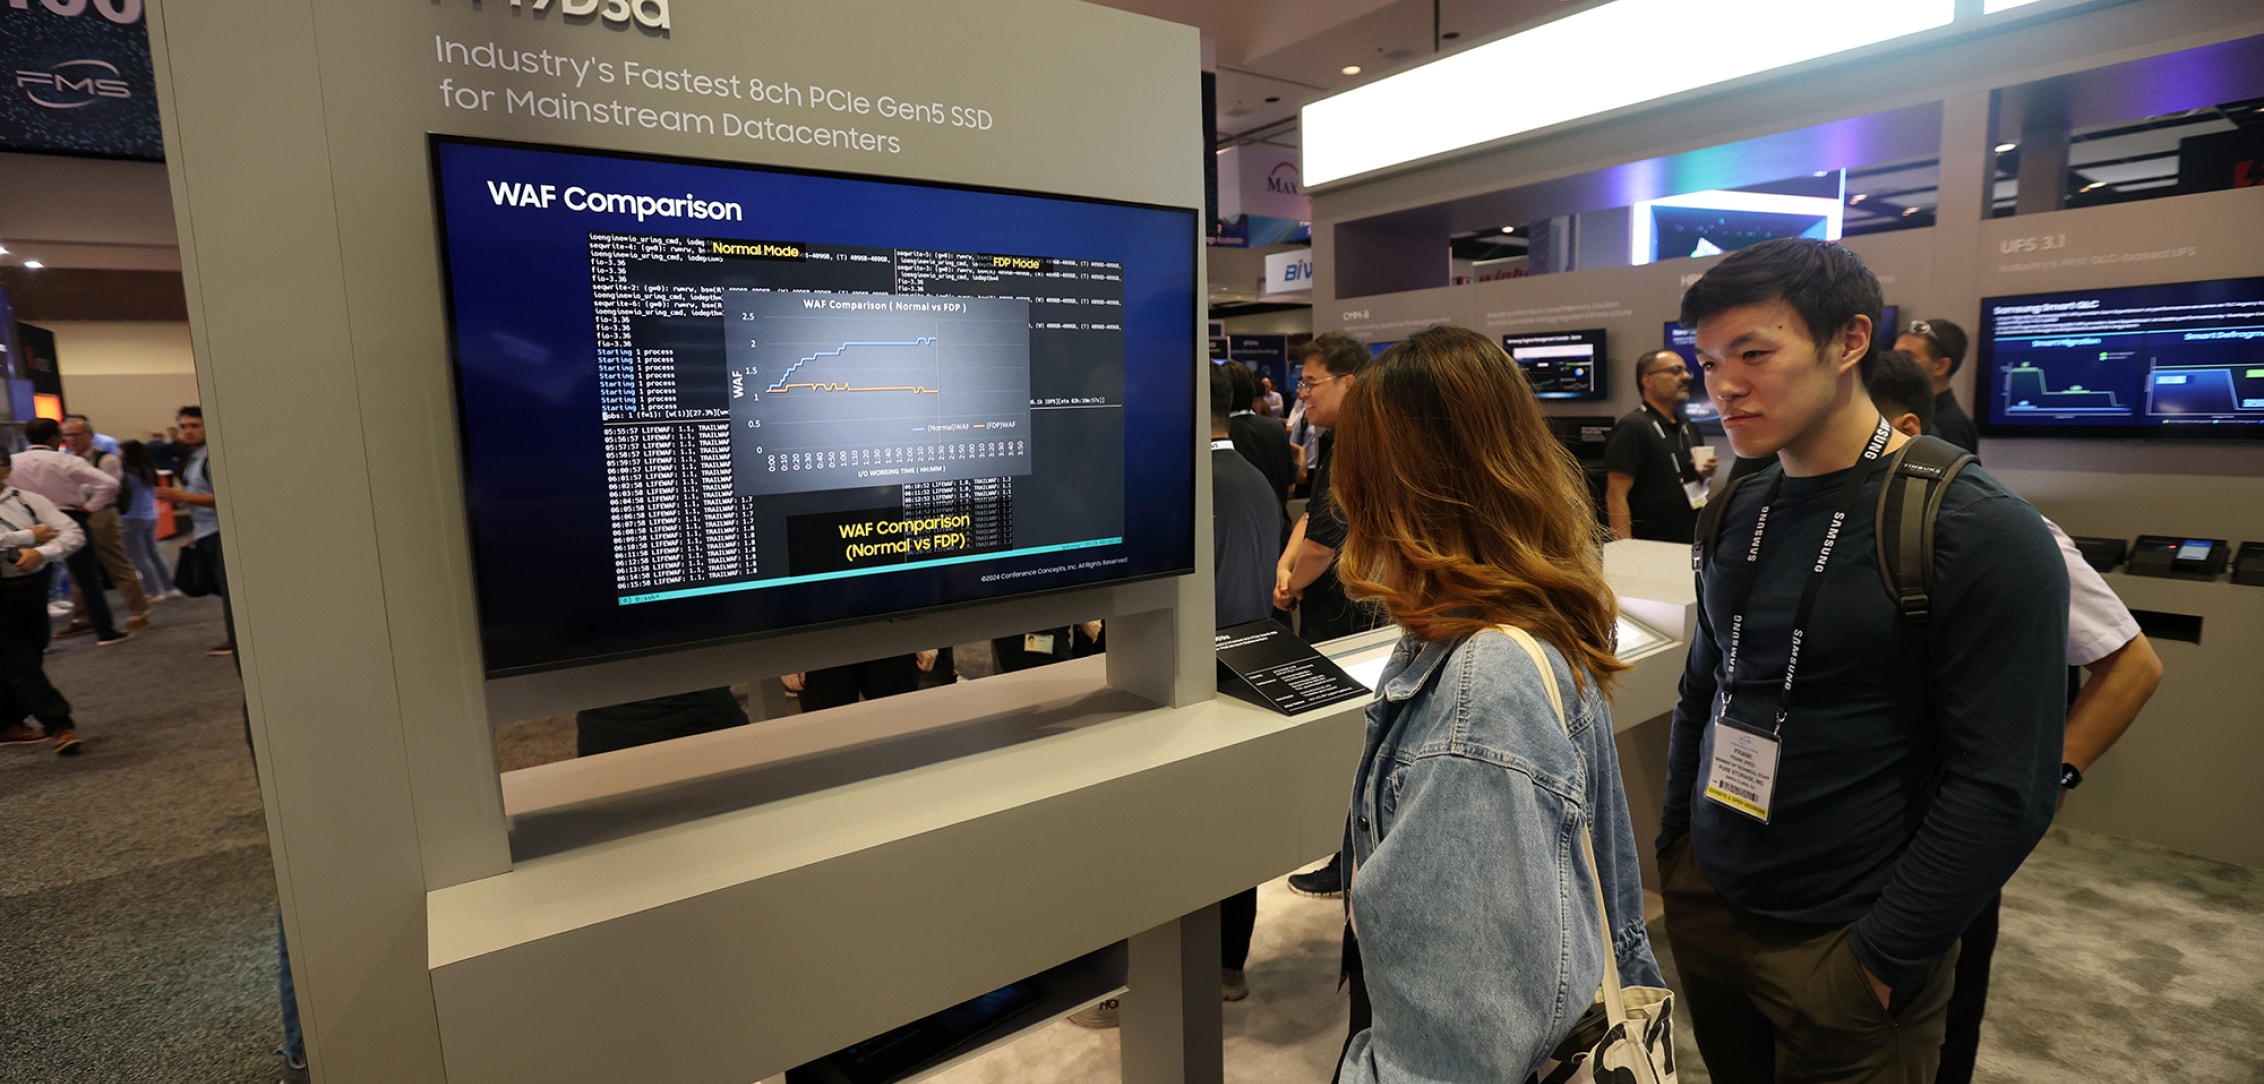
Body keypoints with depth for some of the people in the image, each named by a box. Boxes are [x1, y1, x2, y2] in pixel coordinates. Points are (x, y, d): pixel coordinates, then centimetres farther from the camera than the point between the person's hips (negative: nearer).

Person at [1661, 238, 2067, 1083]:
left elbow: (2004, 790, -16)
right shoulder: (1736, 511, 1)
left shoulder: (1979, 534, -16)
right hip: (1704, 905, 5)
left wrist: (1883, 962, -14)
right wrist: (1675, 842, 8)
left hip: (1840, 943, -5)